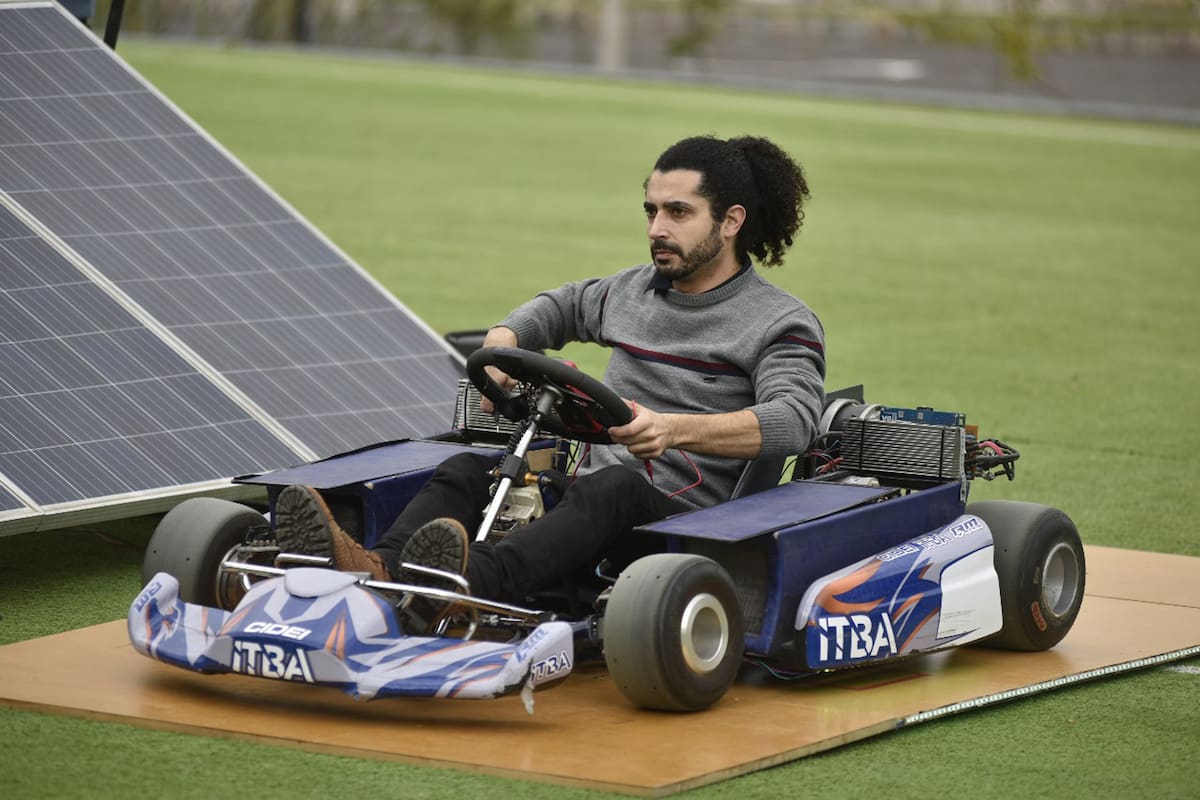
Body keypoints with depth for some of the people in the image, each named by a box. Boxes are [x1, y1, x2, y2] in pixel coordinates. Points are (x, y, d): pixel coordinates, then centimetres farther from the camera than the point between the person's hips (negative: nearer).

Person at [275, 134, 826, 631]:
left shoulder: (783, 322, -1)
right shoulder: (632, 291, 19)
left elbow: (794, 419, -20)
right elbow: (561, 306, 39)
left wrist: (675, 430, -36)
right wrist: (502, 343, 14)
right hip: (585, 499, 7)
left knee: (614, 485, -39)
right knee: (470, 469, -19)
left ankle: (464, 585, -66)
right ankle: (378, 570, -50)